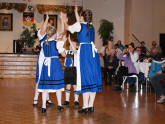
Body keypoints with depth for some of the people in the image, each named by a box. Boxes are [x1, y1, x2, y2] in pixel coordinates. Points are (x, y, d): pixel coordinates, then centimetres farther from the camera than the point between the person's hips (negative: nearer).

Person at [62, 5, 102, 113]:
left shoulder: (79, 25, -1)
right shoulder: (92, 26, 15)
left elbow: (68, 28, 18)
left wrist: (65, 22, 40)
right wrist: (76, 12, 49)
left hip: (84, 51, -5)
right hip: (93, 51, 5)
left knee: (85, 77, -4)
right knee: (93, 77, 6)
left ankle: (85, 107, -1)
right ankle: (91, 105, 11)